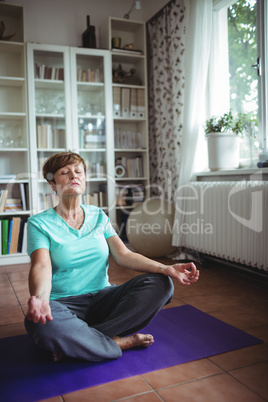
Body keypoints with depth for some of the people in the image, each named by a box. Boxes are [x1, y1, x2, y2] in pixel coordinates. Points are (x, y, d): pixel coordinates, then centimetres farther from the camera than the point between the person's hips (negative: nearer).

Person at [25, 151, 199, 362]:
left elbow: (124, 255, 0)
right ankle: (123, 342, -18)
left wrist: (166, 269, -16)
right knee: (39, 322, -38)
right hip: (64, 303, -3)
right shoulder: (40, 223, -2)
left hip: (103, 298, 4)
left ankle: (77, 340, -21)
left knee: (159, 283, -19)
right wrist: (39, 298, -41)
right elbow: (41, 267, -17)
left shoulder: (98, 216, 10)